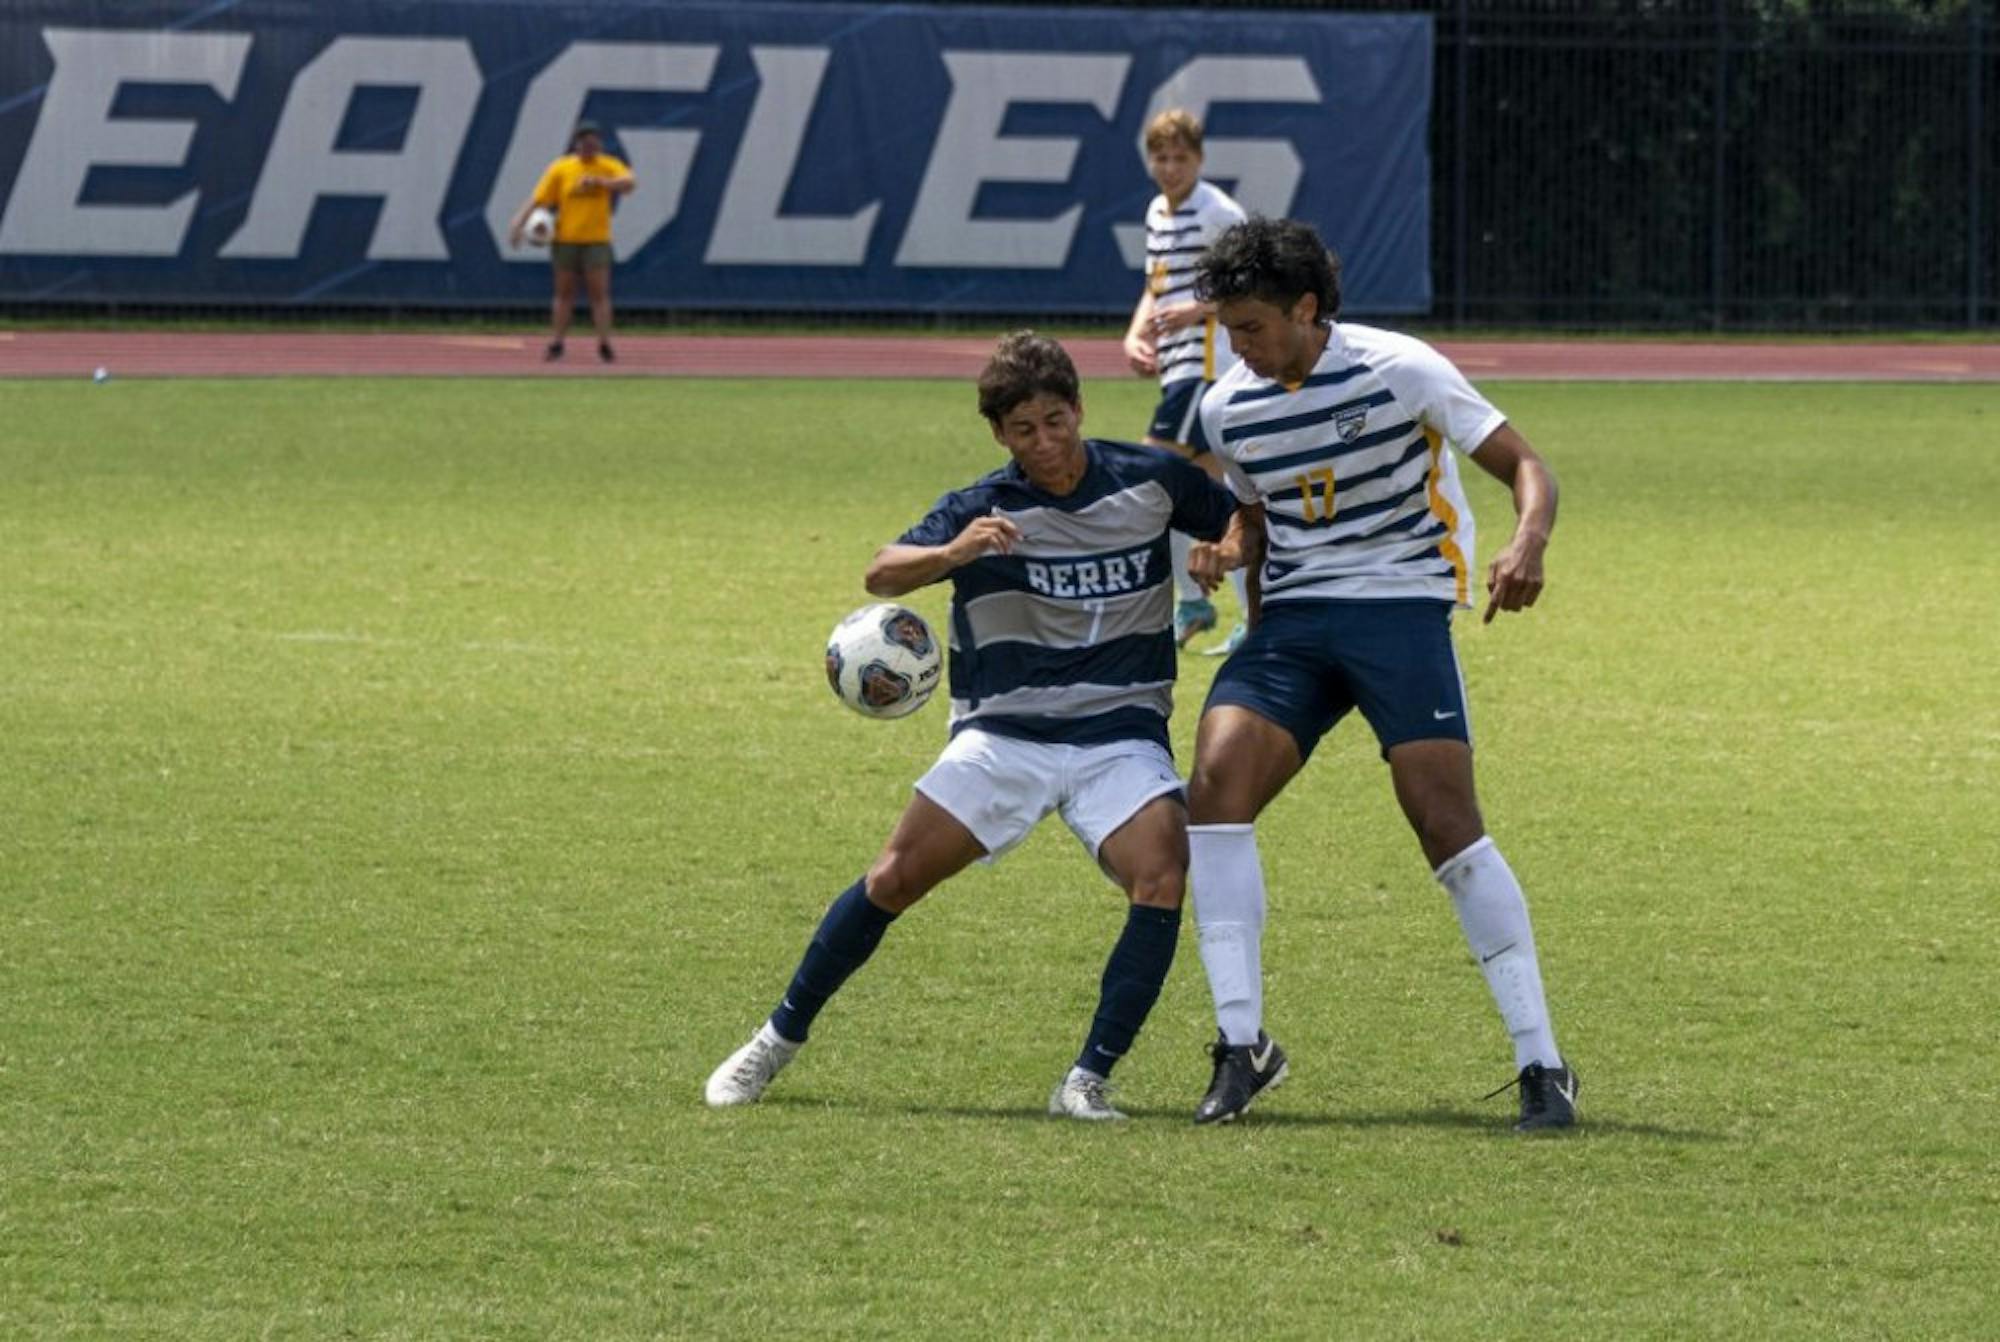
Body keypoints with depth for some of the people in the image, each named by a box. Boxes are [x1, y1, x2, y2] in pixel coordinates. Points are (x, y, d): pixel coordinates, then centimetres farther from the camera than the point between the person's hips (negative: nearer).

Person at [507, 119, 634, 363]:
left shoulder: (609, 167, 1)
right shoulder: (560, 169, 1)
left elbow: (629, 182, -17)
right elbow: (538, 199, -1)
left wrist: (599, 181, -30)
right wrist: (518, 222, -14)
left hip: (596, 240, -1)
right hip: (565, 239, 1)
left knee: (599, 292, -6)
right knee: (564, 292, 7)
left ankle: (604, 344, -3)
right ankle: (556, 344, 12)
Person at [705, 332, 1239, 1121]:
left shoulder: (1152, 481, -2)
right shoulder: (984, 509, -8)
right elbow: (882, 574, -23)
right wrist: (953, 553, -44)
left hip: (1120, 736, 1)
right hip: (1003, 735, -1)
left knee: (1162, 876, -23)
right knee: (895, 879, -7)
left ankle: (1089, 1081, -17)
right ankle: (777, 1041, 11)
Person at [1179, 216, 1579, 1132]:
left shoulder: (1399, 371, -10)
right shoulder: (1228, 410, 6)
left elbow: (1522, 464, -7)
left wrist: (1526, 546, -28)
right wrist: (1229, 552, -1)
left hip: (1400, 603, -5)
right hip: (1291, 616, 5)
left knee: (1445, 818, -16)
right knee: (1216, 780, -18)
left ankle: (1540, 1064, -8)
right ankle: (1242, 1042, -12)